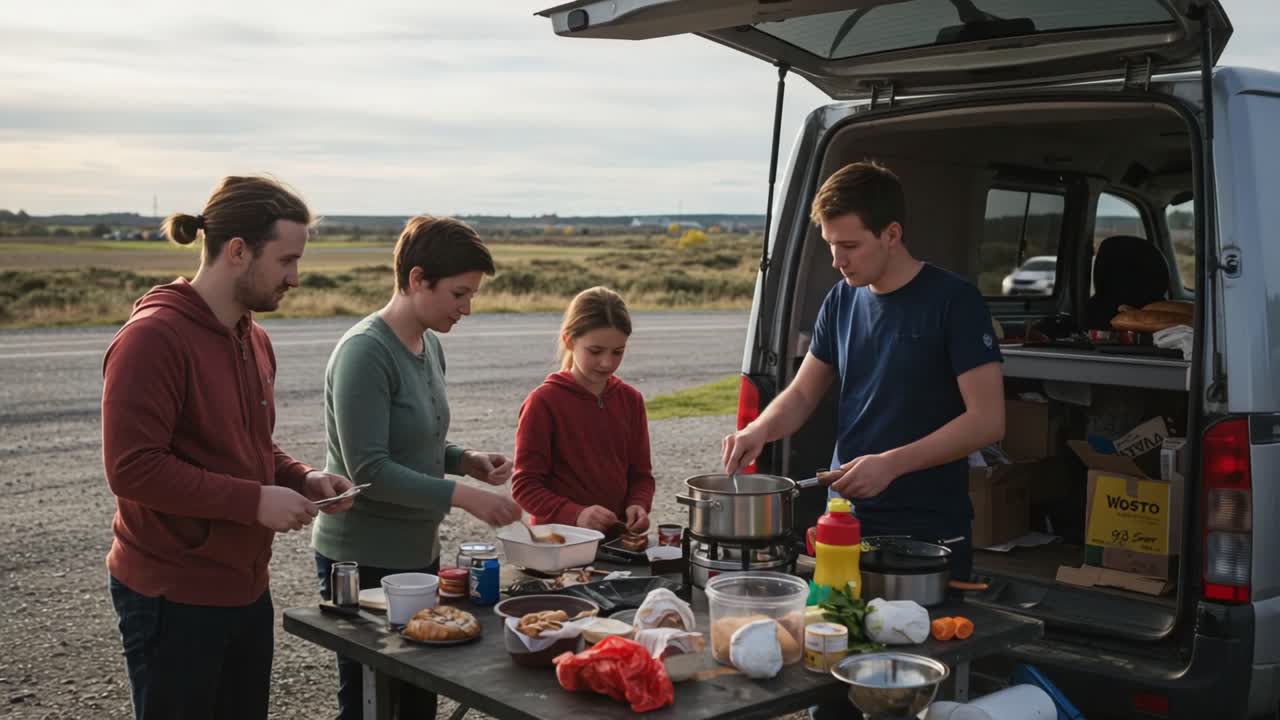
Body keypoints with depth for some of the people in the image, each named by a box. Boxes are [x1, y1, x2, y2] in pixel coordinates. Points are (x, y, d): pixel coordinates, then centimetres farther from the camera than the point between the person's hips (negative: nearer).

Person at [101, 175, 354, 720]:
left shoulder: (253, 337, 10)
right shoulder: (153, 337, -18)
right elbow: (132, 468, -23)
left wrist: (303, 479, 2)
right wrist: (256, 501, -22)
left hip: (246, 588, 8)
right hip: (173, 598, -8)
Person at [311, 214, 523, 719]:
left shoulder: (429, 345, 7)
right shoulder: (364, 352, -19)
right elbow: (368, 470, -23)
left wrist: (466, 461, 0)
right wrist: (462, 496, -24)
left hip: (418, 551, 8)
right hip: (363, 561, -8)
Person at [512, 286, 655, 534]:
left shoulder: (630, 400, 9)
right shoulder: (543, 402, -5)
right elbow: (525, 485, -5)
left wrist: (638, 505, -5)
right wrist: (575, 516, -19)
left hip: (616, 539, 3)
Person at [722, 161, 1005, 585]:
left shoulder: (953, 301, -11)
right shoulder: (841, 301, 6)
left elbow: (988, 420, -14)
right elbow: (802, 394, 13)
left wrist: (892, 463, -22)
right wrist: (761, 429, -8)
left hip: (928, 533, -5)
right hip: (844, 519, 5)